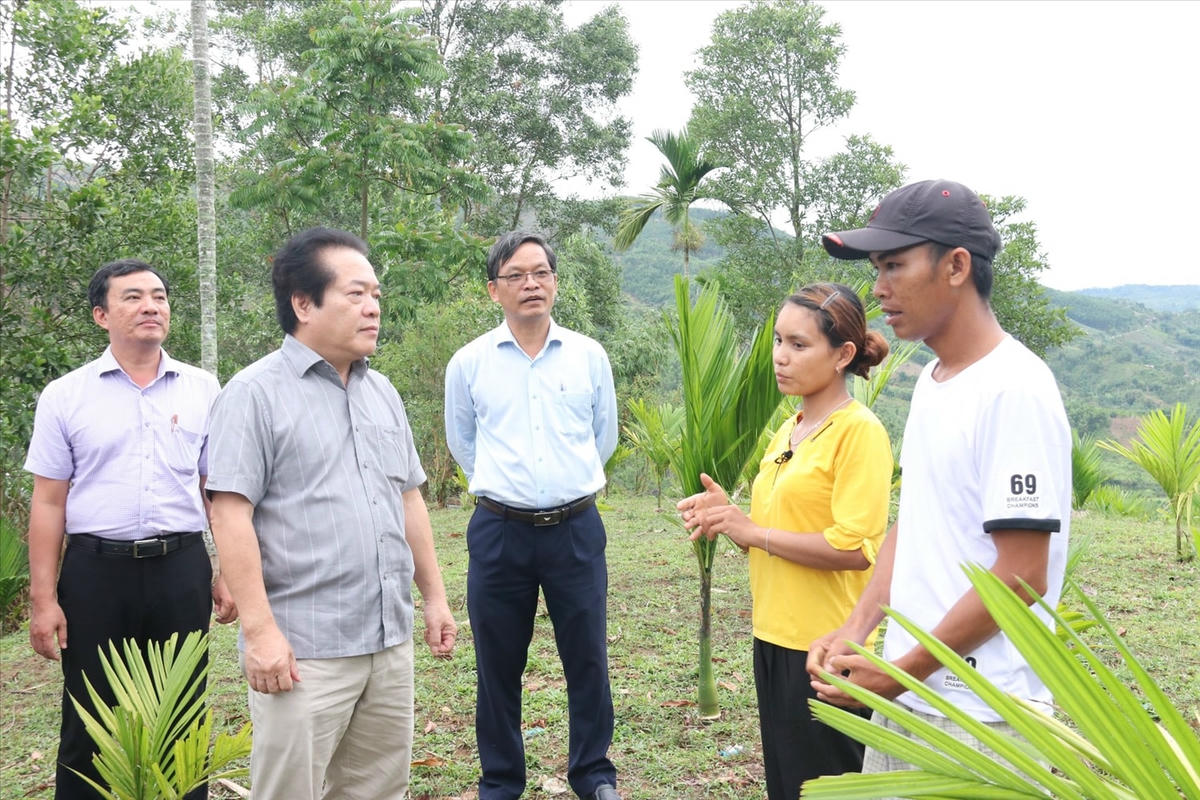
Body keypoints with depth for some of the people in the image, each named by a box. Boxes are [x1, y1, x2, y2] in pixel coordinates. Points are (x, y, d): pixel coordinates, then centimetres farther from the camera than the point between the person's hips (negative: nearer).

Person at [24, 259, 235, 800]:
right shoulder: (65, 396, 2)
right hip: (96, 572, -1)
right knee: (90, 731, 7)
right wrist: (43, 599, -2)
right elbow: (49, 504, 2)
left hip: (182, 571, 1)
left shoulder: (201, 390, 5)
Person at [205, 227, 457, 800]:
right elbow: (231, 515, -13)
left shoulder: (382, 393, 14)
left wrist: (435, 598, 16)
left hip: (391, 643, 7)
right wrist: (260, 629, -18)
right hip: (303, 651, -6)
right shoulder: (256, 393, -8)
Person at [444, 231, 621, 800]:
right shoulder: (469, 363, 1)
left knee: (588, 659, 7)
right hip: (498, 532, 0)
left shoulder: (589, 356, 3)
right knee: (498, 665, 8)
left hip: (576, 528, 1)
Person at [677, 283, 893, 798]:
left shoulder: (859, 431, -13)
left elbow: (855, 548, -22)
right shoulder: (787, 431, 12)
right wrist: (727, 515, 0)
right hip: (774, 638, 9)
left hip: (824, 646, -8)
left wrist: (754, 531, -15)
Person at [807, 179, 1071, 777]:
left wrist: (903, 672, -15)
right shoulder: (931, 381, 10)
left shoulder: (1014, 390, -18)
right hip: (903, 694, 8)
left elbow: (1020, 579, -20)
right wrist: (857, 628, 4)